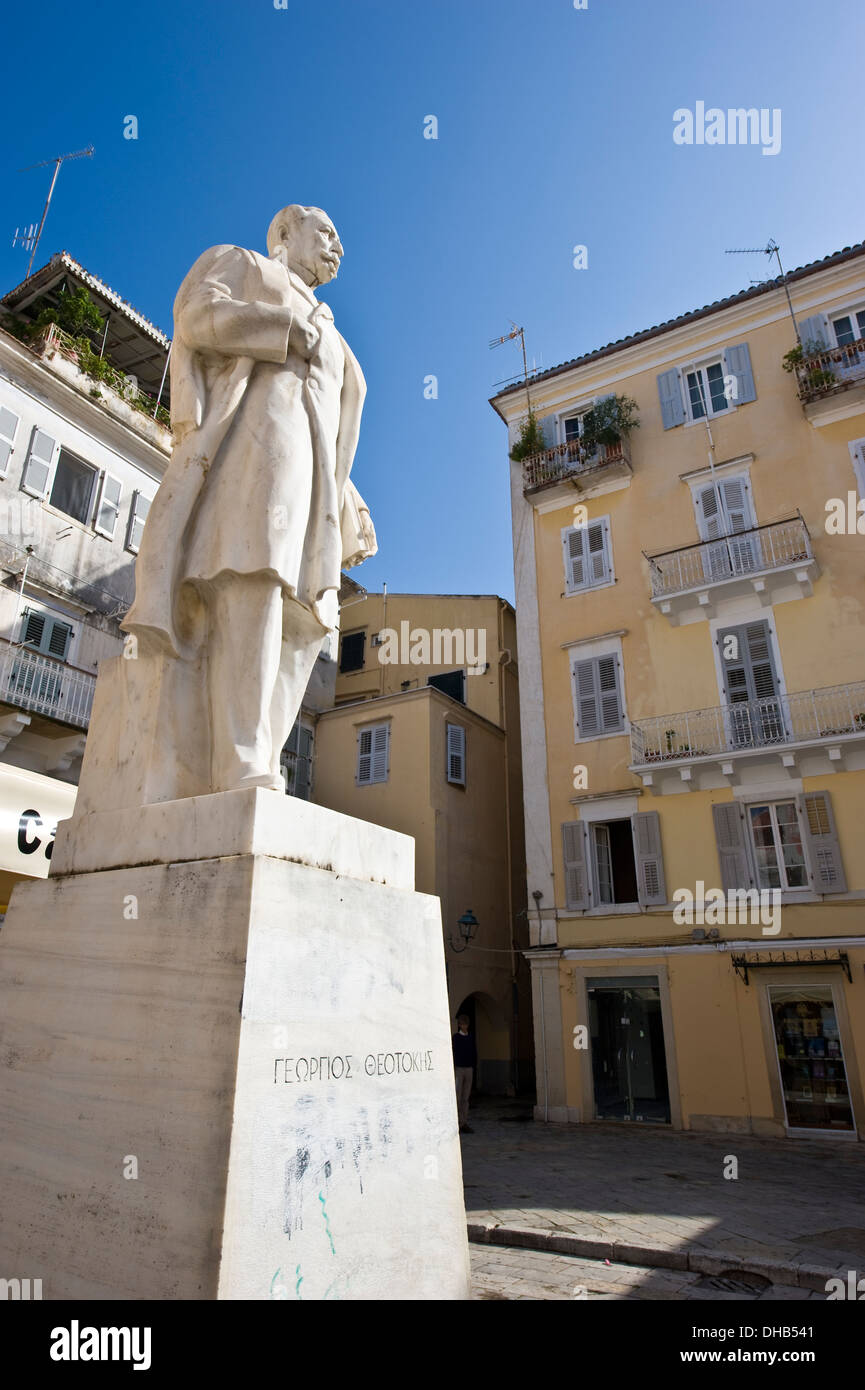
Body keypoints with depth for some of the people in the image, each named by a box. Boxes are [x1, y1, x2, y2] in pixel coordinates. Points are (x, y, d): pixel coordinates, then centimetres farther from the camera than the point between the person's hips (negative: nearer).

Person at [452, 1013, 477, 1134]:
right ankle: (459, 1123, -2)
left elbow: (474, 1054, 15)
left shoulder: (471, 1038, 10)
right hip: (458, 1069, -4)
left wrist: (473, 1068, 8)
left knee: (466, 1098, 6)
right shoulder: (455, 1037, -3)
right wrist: (453, 1070, -10)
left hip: (469, 1069, 4)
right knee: (457, 1097, -5)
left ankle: (464, 1123, 9)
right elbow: (452, 1054, -5)